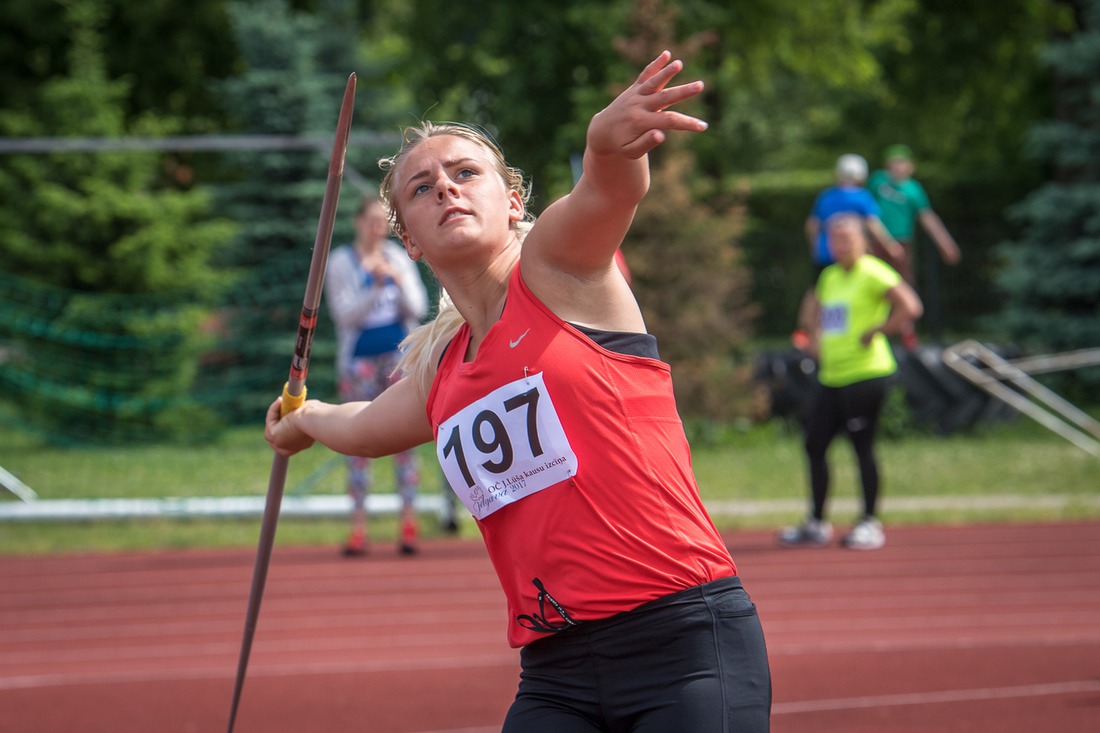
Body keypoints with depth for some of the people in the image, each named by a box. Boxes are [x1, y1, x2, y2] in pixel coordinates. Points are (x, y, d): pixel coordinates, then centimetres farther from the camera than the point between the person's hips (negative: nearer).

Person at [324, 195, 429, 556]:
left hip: (398, 354, 2)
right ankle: (358, 528, 0)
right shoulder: (341, 262, -1)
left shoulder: (398, 257, 6)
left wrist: (398, 281, -15)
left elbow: (417, 310, 3)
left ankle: (409, 523, -3)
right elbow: (345, 316, -8)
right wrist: (376, 287, -21)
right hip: (359, 359, -2)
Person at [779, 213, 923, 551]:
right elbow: (819, 307, 37)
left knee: (862, 447, -5)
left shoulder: (873, 274, -9)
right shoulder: (829, 276, 16)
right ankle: (817, 523, 17)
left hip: (865, 372, -8)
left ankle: (870, 523, 5)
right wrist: (817, 337, 19)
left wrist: (876, 332, -13)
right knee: (815, 445, 8)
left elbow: (911, 307, -20)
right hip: (830, 376, 8)